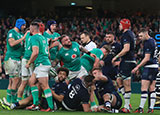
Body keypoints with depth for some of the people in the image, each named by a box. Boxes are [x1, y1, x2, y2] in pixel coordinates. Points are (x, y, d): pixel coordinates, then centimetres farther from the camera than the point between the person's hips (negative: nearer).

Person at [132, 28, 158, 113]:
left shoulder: (148, 43, -15)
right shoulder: (153, 41, 14)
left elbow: (147, 58, -19)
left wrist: (137, 67, -15)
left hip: (149, 67, -10)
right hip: (155, 67, 10)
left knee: (144, 88, -9)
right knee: (152, 89, 7)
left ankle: (141, 108, -10)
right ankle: (151, 108, 5)